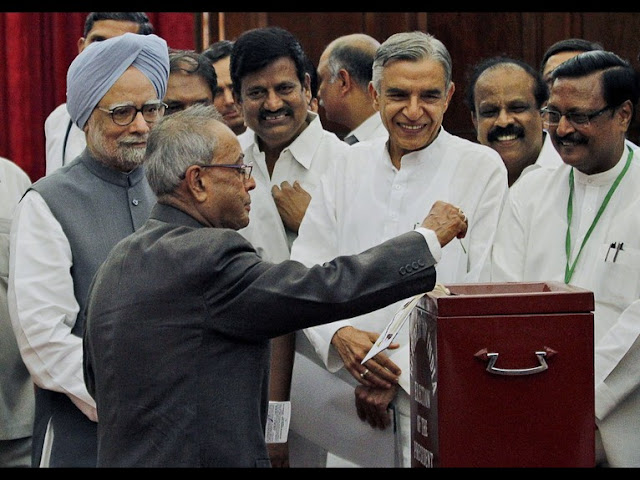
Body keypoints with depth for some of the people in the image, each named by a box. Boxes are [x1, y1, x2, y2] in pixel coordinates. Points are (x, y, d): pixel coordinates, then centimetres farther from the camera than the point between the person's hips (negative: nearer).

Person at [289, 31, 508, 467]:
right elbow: (306, 268, 7)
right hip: (346, 391, 3)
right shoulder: (351, 165, 11)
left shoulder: (482, 167, -1)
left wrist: (400, 369, -13)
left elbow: (482, 291, -7)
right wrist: (338, 334, -13)